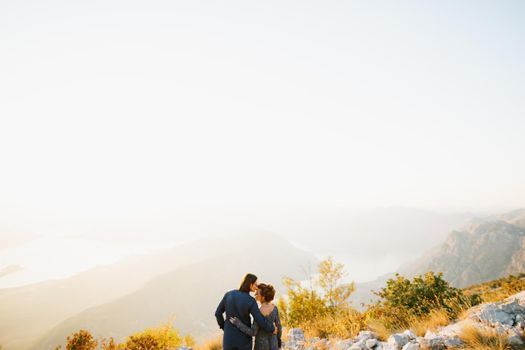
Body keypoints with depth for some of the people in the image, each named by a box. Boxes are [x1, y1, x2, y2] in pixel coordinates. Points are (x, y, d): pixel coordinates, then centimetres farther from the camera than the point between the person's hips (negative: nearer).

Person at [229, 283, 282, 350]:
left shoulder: (259, 313, -28)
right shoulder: (274, 307, -10)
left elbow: (253, 332, -25)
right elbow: (278, 326, -1)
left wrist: (238, 323, -26)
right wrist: (278, 339, 14)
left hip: (261, 344, -5)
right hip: (272, 342, 5)